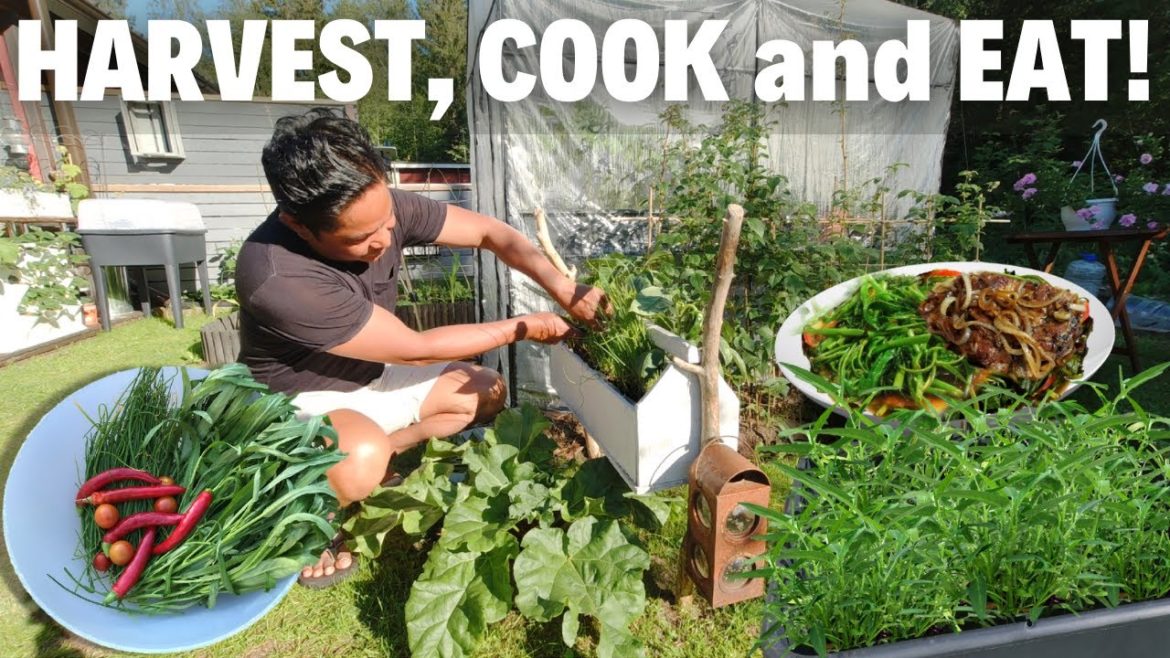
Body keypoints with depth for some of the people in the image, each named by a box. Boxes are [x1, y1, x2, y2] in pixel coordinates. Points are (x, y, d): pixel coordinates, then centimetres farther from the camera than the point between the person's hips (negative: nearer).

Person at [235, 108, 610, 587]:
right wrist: (522, 328, -20)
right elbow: (417, 349, -28)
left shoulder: (379, 208, -19)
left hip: (369, 377, 7)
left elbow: (490, 232, -11)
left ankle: (373, 453, 5)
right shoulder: (277, 279, -36)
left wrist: (564, 290, -25)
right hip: (297, 403, -6)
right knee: (360, 462, -38)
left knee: (487, 392, 5)